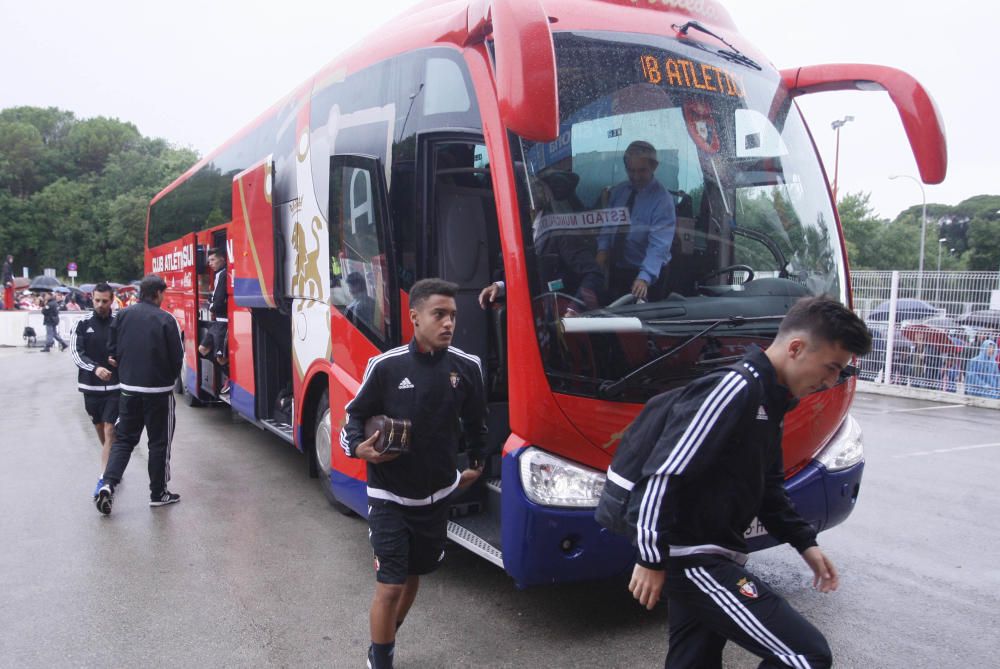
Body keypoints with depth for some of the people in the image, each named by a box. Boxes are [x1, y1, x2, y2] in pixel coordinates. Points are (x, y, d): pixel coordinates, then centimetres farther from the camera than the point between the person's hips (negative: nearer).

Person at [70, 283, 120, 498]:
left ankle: (104, 478, -10)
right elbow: (76, 353, -3)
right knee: (99, 428, 16)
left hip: (115, 386, -3)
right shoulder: (84, 325, 2)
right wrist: (95, 368, -19)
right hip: (91, 386, 3)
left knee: (109, 430, -9)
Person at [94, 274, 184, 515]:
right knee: (159, 442, 7)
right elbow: (177, 357, -8)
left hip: (129, 388, 4)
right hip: (159, 389, -4)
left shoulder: (122, 315, 1)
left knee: (124, 438, 15)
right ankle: (158, 493, 15)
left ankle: (108, 484, -2)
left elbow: (112, 350, 6)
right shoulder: (165, 320, -12)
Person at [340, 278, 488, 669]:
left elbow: (475, 420, 11)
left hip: (437, 496, 4)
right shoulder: (386, 366, -15)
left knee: (413, 577, 19)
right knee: (390, 586, -3)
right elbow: (356, 415, -3)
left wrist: (476, 464, 17)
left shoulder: (467, 367, -7)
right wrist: (358, 447, -22)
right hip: (389, 498, -3)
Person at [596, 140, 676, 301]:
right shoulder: (618, 191, 2)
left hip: (646, 273, -6)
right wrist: (603, 248, -7)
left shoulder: (662, 200, -19)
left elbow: (659, 245, -27)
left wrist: (644, 278, -39)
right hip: (614, 270, 6)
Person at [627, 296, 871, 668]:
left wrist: (804, 542, 14)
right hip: (692, 556, -10)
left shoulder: (770, 401, 13)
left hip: (708, 557, 10)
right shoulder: (734, 391, -20)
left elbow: (767, 485, 23)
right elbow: (664, 476, -23)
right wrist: (652, 559, -20)